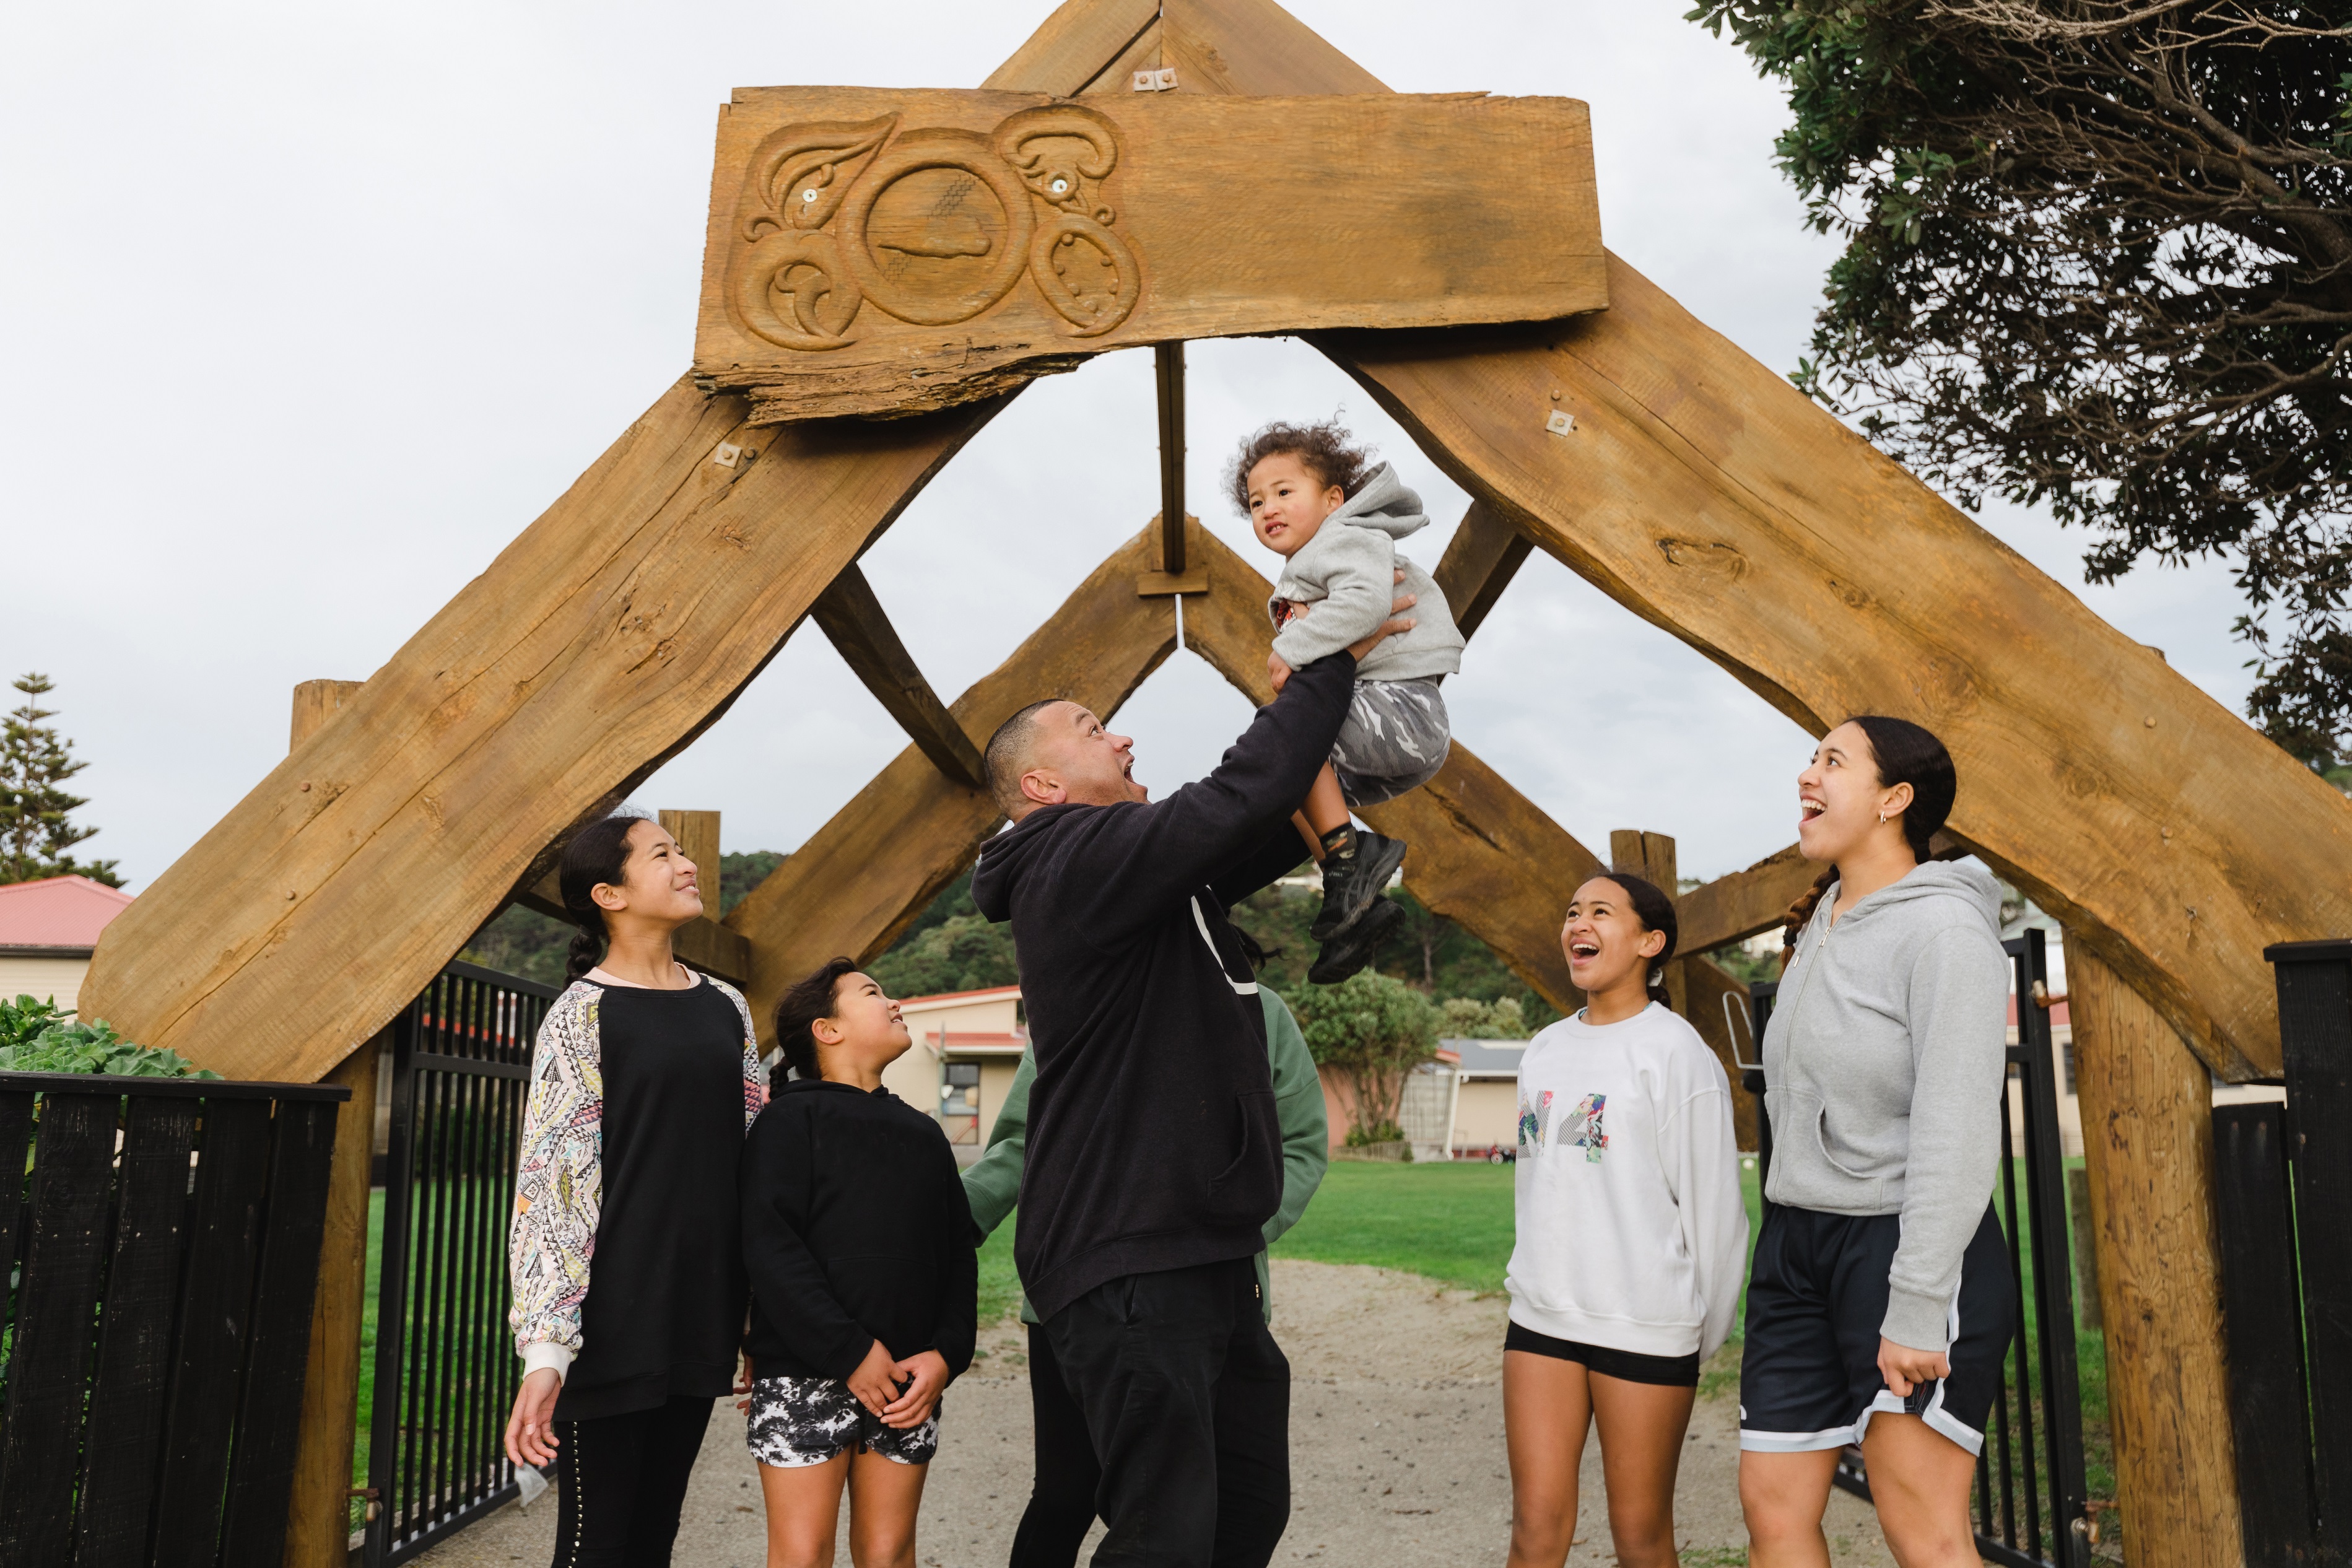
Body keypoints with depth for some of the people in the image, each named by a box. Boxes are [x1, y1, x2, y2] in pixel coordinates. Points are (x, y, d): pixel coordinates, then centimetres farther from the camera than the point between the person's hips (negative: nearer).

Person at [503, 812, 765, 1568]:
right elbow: (551, 1185, -13)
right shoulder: (583, 1014, -7)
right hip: (614, 1321, -5)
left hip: (701, 1318, 5)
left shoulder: (724, 1006, 10)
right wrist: (545, 1350, -21)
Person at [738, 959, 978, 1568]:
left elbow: (959, 1254, 12)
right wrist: (851, 1352, -17)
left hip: (908, 1381, 5)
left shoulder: (924, 1134, 17)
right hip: (805, 1376, -4)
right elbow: (769, 1245, -11)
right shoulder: (790, 1119, 0)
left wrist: (946, 1353, -4)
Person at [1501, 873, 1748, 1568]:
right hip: (1541, 1316, 5)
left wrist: (1704, 1332, -2)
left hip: (1646, 1325, -5)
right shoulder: (1545, 1049, 12)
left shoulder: (1676, 1052, -8)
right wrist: (1540, 1282, 17)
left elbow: (1712, 1204, -6)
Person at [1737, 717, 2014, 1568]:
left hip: (1904, 1246, -8)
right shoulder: (1816, 928, 14)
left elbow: (1957, 1136, -18)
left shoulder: (1944, 929, -11)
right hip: (1795, 1243, 8)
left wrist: (1915, 1309, -21)